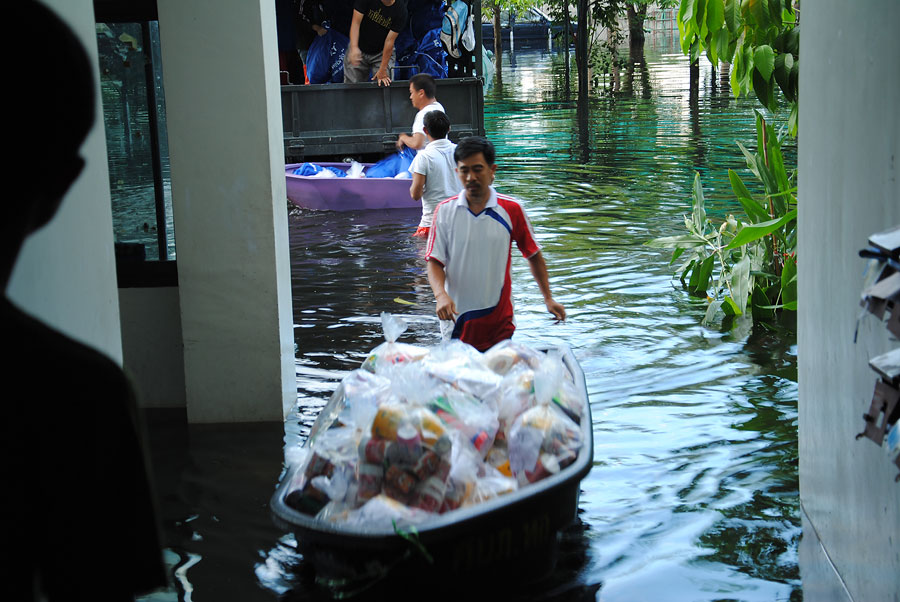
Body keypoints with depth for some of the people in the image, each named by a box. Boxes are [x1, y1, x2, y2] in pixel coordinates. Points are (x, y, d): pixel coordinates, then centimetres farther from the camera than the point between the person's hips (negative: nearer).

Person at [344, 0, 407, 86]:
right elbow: (356, 22, -22)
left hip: (382, 52, 0)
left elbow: (389, 41, -20)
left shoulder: (401, 10, -20)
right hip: (360, 49, 0)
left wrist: (382, 70, -19)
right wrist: (354, 47, -39)